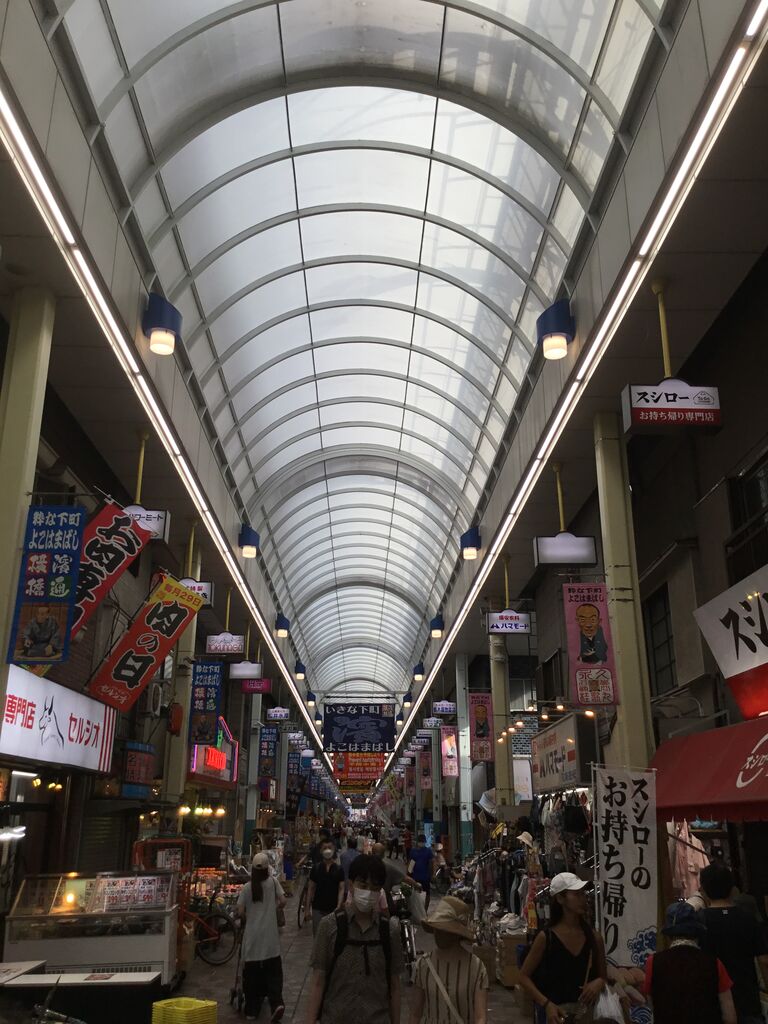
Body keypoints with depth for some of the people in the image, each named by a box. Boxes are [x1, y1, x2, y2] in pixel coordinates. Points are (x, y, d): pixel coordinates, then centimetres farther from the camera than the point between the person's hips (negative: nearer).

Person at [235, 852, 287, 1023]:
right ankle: (276, 1003, -9)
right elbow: (282, 901, -2)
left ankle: (251, 1010, 16)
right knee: (273, 971, 8)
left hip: (252, 937, 0)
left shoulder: (247, 887, -5)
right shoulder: (273, 881, -4)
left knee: (252, 973, 9)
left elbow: (240, 912, -4)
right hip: (270, 936, 0)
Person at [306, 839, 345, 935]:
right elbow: (311, 888, 4)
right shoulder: (316, 868, 0)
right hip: (318, 909, 0)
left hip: (333, 909, 0)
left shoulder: (338, 870, -1)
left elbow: (341, 889, -3)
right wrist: (307, 908, 0)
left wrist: (339, 906, -15)